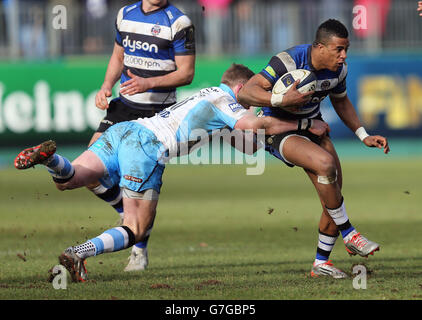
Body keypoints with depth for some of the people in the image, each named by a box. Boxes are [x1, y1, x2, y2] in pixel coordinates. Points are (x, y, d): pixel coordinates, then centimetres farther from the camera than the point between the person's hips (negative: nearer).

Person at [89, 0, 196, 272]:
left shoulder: (179, 23, -9)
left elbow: (186, 73, -10)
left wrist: (148, 83, -23)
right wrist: (107, 86, 4)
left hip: (158, 112, -5)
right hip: (124, 106, 5)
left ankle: (140, 252, 7)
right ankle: (127, 213, 17)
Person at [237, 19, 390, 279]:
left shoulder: (338, 69, -7)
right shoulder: (288, 62, -27)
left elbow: (341, 102, 15)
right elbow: (246, 93, -30)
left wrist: (364, 136, 8)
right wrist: (283, 99, -44)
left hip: (312, 126, 7)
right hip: (280, 130, -7)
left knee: (333, 196, -2)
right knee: (325, 163, -32)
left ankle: (322, 263, 15)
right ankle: (349, 235, -18)